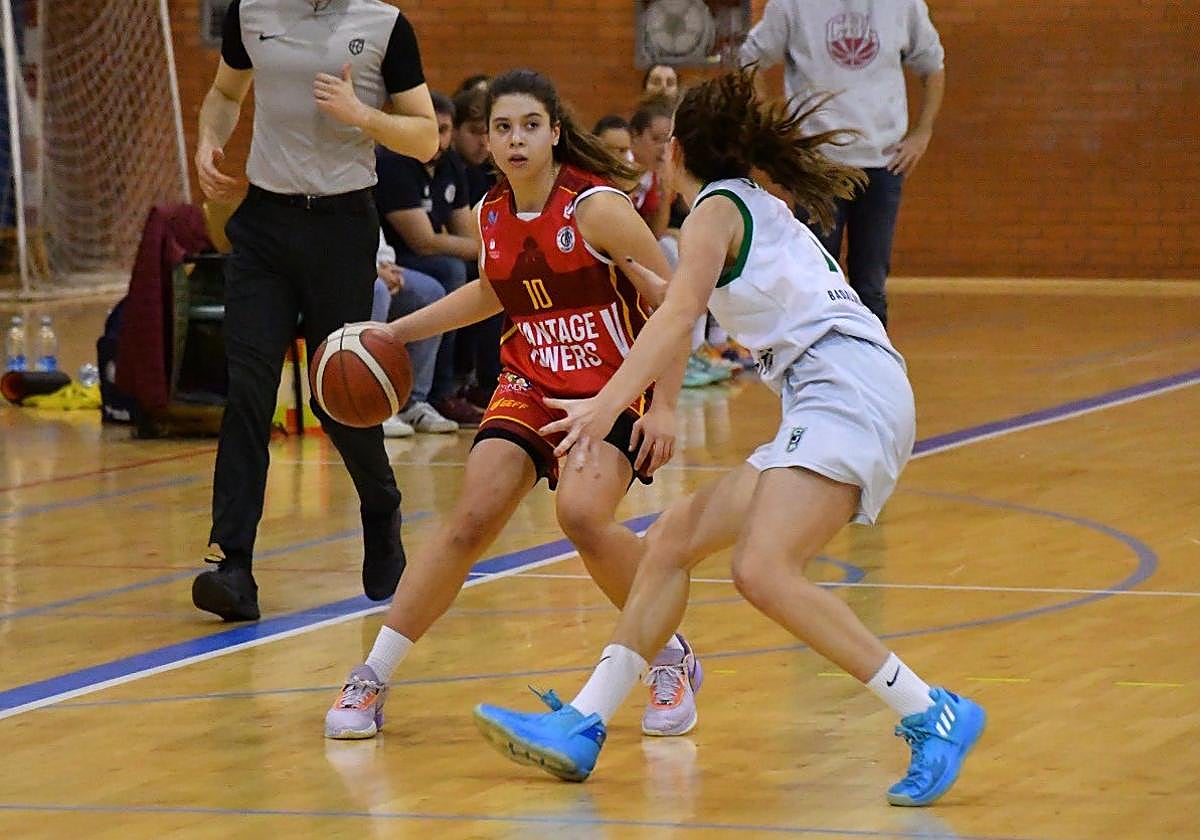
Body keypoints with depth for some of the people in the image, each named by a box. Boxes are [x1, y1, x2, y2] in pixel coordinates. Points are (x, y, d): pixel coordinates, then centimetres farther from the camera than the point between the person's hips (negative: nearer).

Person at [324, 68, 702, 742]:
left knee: (583, 513, -28)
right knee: (472, 520, -12)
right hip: (530, 388, 5)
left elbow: (673, 302, -14)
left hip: (615, 393, -5)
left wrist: (665, 406, -18)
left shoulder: (597, 207, -17)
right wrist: (396, 331, 21)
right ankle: (372, 680, -5)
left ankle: (673, 663, -6)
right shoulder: (493, 216, 2)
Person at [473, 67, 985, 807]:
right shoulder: (765, 210, 28)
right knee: (673, 541, 11)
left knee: (763, 571, -25)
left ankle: (932, 716, -24)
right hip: (829, 405, 10)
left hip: (849, 387, -10)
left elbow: (680, 315, -15)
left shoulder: (718, 206, 2)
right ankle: (584, 727, 11)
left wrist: (607, 404, -25)